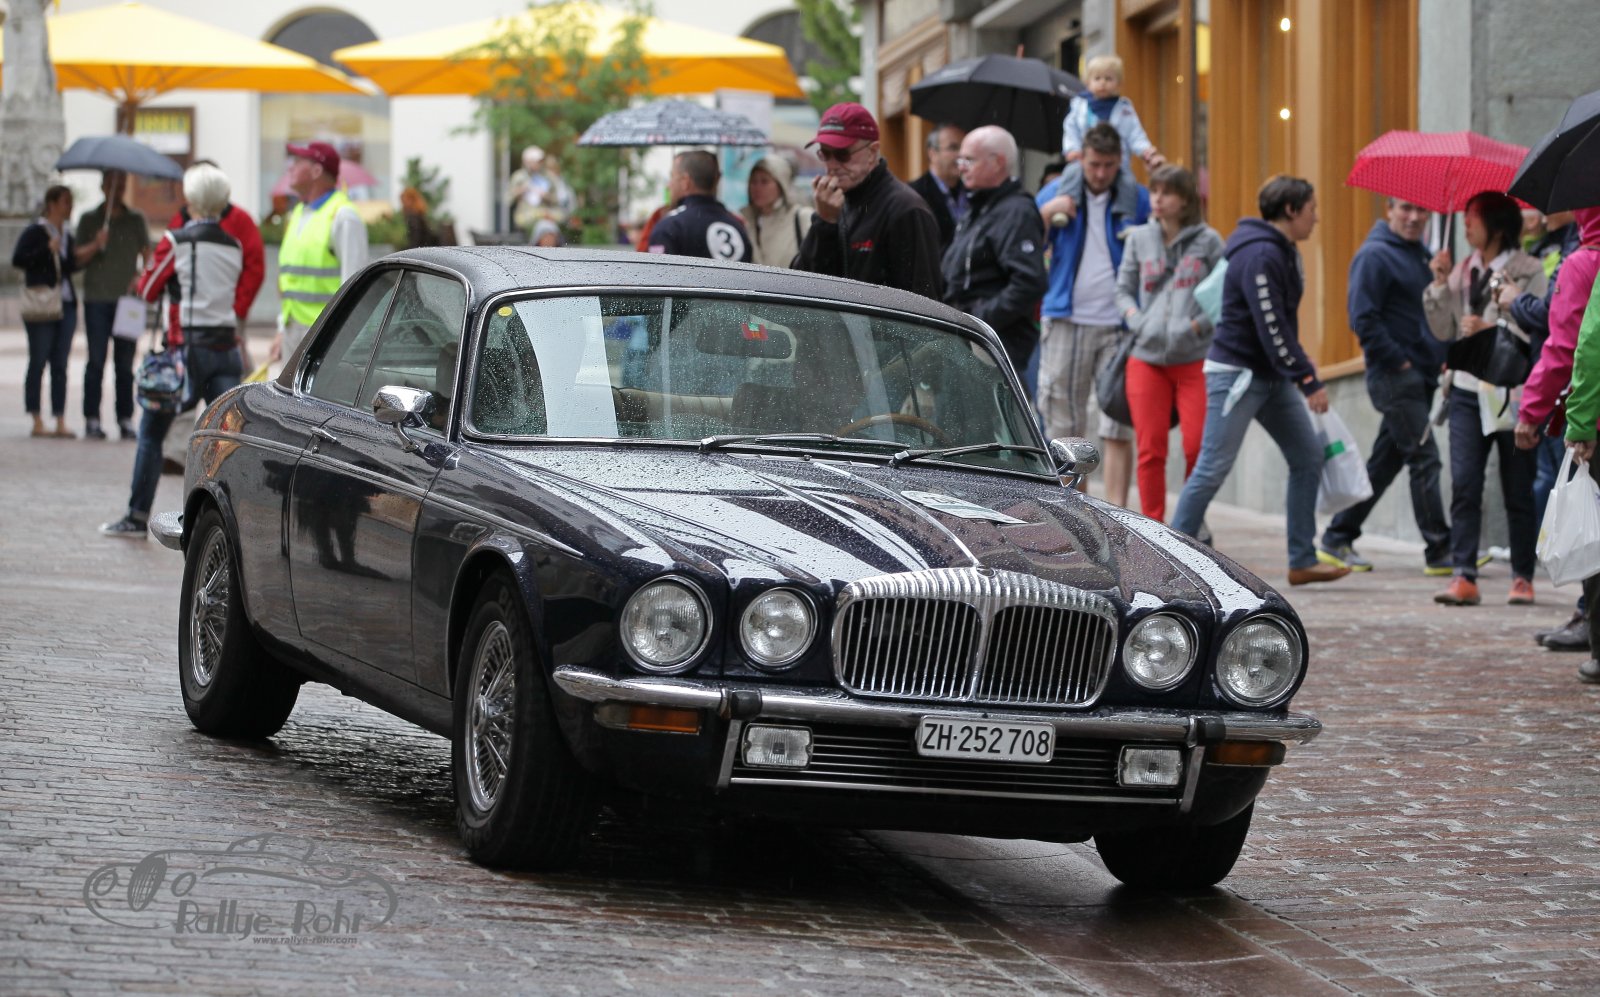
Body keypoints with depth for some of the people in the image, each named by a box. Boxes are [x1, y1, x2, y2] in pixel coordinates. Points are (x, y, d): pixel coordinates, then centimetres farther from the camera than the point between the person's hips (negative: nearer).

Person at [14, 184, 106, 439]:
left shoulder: (67, 236, 15)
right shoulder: (35, 232, -5)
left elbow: (73, 265, 15)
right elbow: (17, 259, -13)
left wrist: (94, 247, 5)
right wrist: (47, 250, -19)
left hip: (66, 305, 6)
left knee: (60, 365, 4)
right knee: (38, 362, -2)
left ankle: (60, 422, 3)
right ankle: (37, 421, 2)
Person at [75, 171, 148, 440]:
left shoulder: (135, 220, 12)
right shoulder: (89, 219, 9)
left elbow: (146, 253, 11)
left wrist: (140, 276, -7)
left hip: (127, 297, 1)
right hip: (97, 299, -1)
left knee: (125, 362, 2)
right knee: (96, 360, -4)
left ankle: (125, 419, 6)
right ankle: (92, 419, -1)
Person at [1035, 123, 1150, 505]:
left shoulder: (1137, 199, 3)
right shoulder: (1058, 192, 7)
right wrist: (1047, 213, -12)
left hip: (1119, 324, -1)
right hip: (1066, 319, 2)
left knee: (1118, 425, -4)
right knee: (1063, 419, 4)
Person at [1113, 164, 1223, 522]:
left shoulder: (1207, 241, 2)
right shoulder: (1139, 238, 10)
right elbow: (1123, 289, 15)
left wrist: (1196, 325, -11)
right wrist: (1136, 320, -3)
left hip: (1195, 358, -2)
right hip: (1147, 358, 2)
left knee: (1198, 448, -6)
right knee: (1150, 449, 1)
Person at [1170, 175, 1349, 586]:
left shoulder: (1283, 252, 12)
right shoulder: (1260, 256, -19)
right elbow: (1272, 327, -23)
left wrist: (1303, 375, 13)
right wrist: (1308, 382, -22)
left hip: (1272, 375, 10)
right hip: (1237, 372, -10)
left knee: (1308, 457, 6)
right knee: (1213, 467, -7)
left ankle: (1303, 560, 9)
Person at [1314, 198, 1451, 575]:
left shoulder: (1420, 255, 17)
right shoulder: (1374, 256, -10)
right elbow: (1363, 319, -15)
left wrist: (1442, 356, 7)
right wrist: (1398, 361, -16)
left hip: (1420, 377, 9)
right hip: (1394, 375, -9)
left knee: (1384, 462, 11)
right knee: (1424, 458, -9)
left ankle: (1338, 538, 18)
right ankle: (1439, 551, -7)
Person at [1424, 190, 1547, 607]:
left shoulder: (1529, 271, -4)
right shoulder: (1463, 271, 13)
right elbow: (1443, 331, 11)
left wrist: (1490, 330, -22)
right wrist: (1440, 285, 0)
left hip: (1511, 393, -4)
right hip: (1468, 390, 4)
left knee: (1519, 490, 3)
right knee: (1464, 484, -6)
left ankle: (1522, 577, 11)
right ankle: (1463, 576, -7)